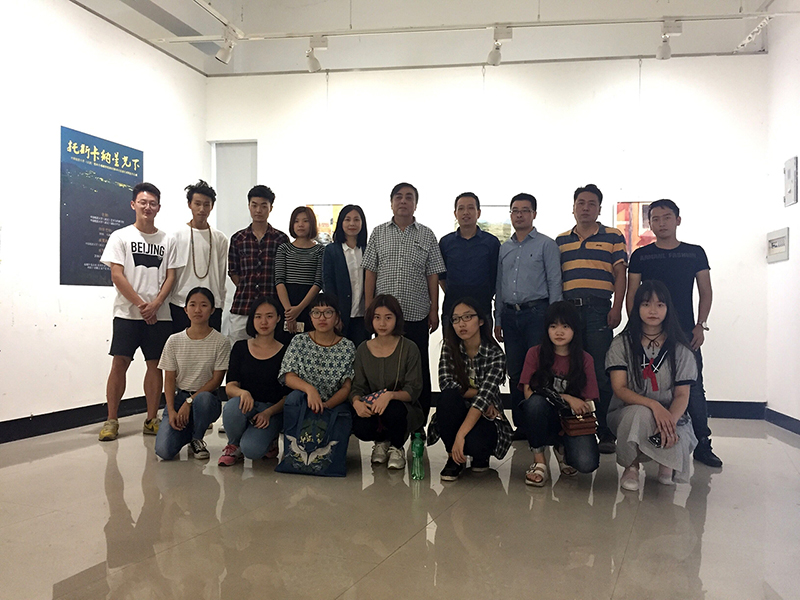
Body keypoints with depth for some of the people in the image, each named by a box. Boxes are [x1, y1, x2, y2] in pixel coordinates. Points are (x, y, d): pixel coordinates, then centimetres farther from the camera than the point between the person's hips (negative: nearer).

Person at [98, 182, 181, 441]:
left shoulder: (167, 240, 11)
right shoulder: (121, 236, 5)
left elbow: (170, 277, 6)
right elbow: (117, 275, -3)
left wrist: (155, 304, -10)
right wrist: (141, 305, -11)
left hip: (159, 314, 2)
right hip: (128, 312, -2)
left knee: (155, 364, 4)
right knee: (120, 363, -5)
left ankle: (151, 420, 12)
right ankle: (111, 421, 3)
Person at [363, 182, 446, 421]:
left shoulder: (426, 235, 6)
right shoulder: (378, 233, 7)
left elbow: (433, 276, 5)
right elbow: (370, 273, 7)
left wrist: (434, 311, 0)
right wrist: (369, 308, 1)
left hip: (417, 314, -1)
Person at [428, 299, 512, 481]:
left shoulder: (495, 355, -15)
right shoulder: (449, 349, -5)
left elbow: (485, 395, -26)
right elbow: (446, 384, -17)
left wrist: (460, 435, -36)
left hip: (485, 417, -2)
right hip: (455, 416, 2)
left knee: (474, 442, -36)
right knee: (448, 396, -31)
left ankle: (481, 457, 5)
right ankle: (454, 458, -12)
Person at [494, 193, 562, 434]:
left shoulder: (546, 245, 2)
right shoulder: (504, 248, 16)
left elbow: (554, 283, -2)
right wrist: (498, 320, 14)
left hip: (536, 312, -5)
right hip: (510, 314, 5)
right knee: (515, 373, 7)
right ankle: (521, 425, 14)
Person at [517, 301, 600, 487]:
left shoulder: (585, 359, 3)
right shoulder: (535, 353, 0)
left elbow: (588, 404, 1)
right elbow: (528, 393, -8)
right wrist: (565, 398, -16)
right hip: (541, 420, -1)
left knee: (586, 463, -28)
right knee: (536, 402, -36)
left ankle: (562, 448, 10)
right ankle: (539, 461, -15)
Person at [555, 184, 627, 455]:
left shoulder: (613, 237, 9)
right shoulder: (561, 240, 17)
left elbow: (620, 275, 4)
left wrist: (616, 309, -7)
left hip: (598, 310, -3)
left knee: (601, 373, -5)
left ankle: (606, 434, 2)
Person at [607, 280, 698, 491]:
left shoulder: (680, 349, 3)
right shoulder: (622, 344, -1)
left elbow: (682, 394, -2)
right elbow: (619, 389, -9)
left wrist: (670, 420, -25)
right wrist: (654, 405, -26)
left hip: (671, 415, 1)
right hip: (627, 413, -1)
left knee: (676, 444, -32)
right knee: (640, 413, -38)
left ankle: (667, 461, 10)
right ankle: (631, 466, -7)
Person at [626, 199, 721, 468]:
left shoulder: (695, 253, 10)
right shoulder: (641, 255, 8)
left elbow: (705, 292, 10)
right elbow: (632, 294, 7)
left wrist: (700, 325, -1)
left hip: (685, 332, 0)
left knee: (694, 388, -2)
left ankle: (702, 443, 6)